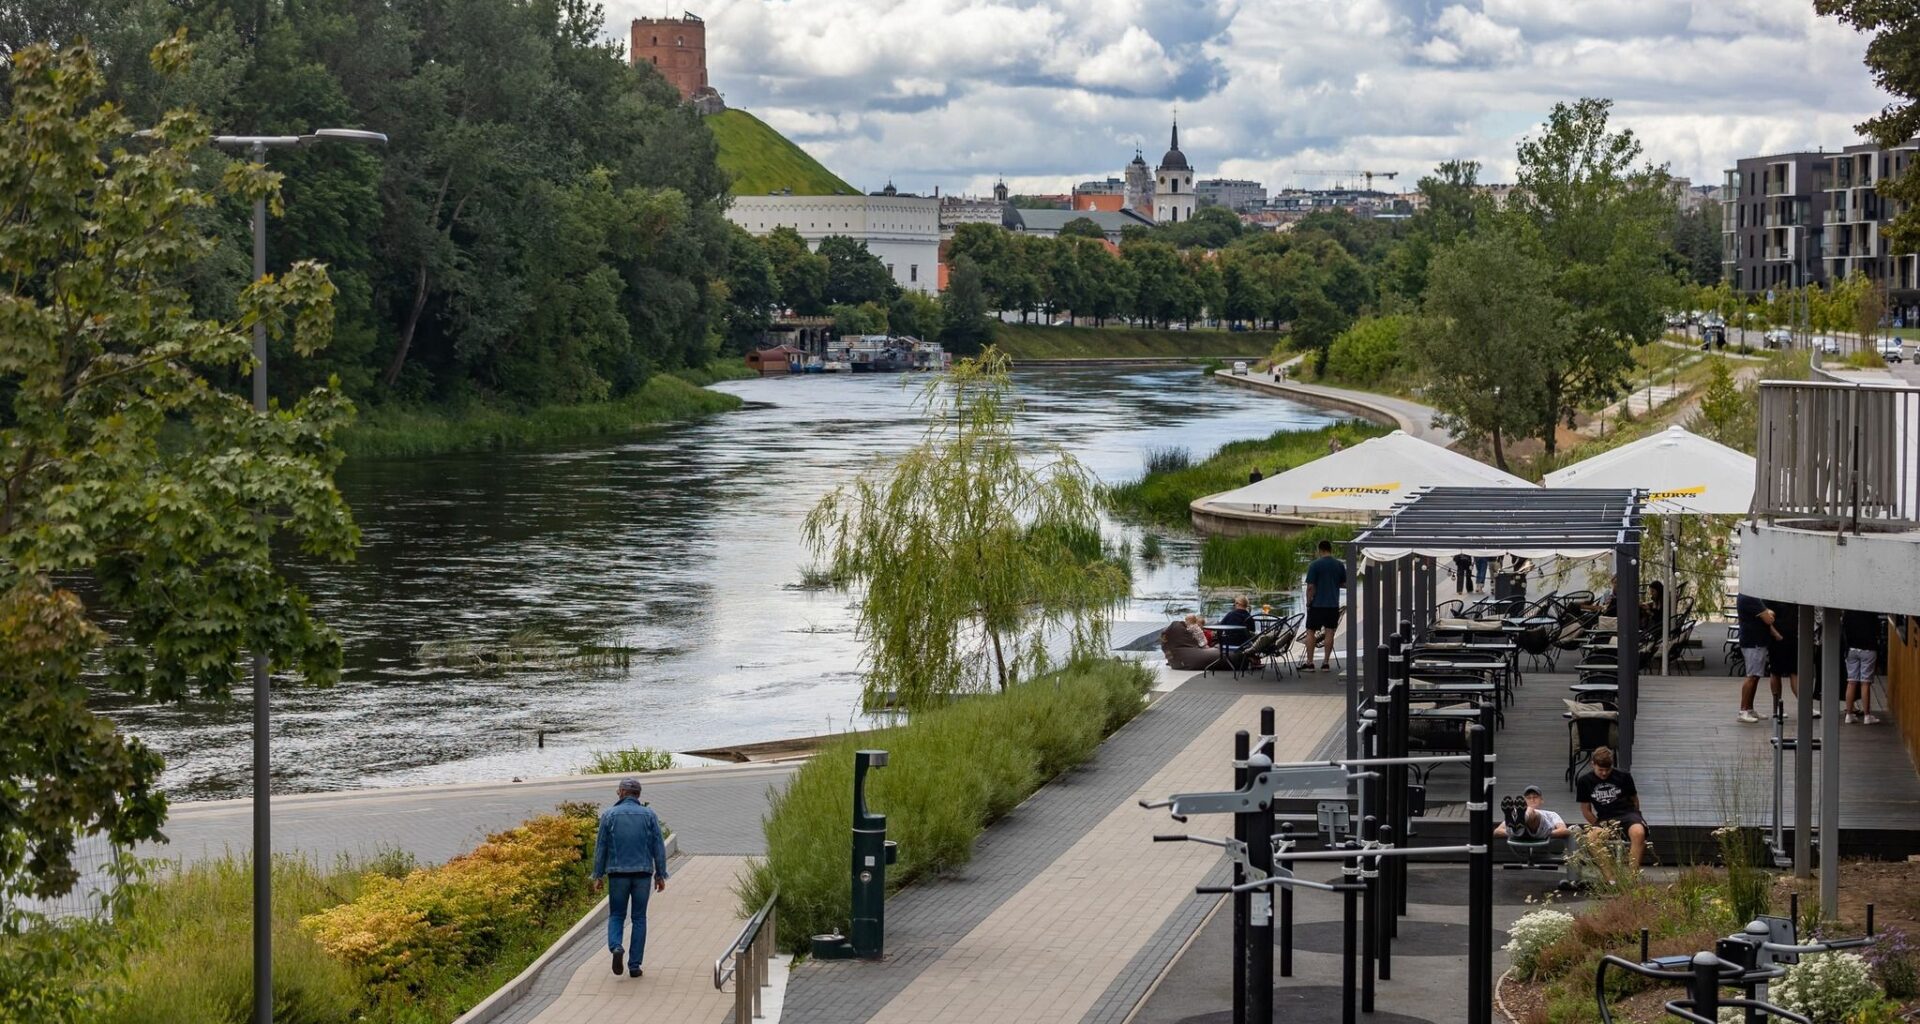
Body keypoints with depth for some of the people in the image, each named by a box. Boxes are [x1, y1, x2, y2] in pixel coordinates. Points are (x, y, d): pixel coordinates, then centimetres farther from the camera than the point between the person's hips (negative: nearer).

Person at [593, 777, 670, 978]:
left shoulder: (609, 815, -1)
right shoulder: (649, 815, 1)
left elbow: (601, 847, 0)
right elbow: (659, 847, 0)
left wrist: (598, 875, 6)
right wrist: (660, 875, 7)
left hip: (618, 873, -1)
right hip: (643, 872, 1)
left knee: (616, 915, 11)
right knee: (639, 918, 8)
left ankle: (616, 946, -18)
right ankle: (634, 965, 6)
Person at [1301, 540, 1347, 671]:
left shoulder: (1315, 565, -10)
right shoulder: (1340, 565, 2)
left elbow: (1310, 586, -11)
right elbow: (1344, 584, 8)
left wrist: (1308, 602, 0)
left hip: (1317, 604, -3)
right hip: (1333, 605, 3)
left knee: (1311, 632, 5)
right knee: (1329, 633, 6)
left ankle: (1309, 662, 2)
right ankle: (1326, 663, 6)